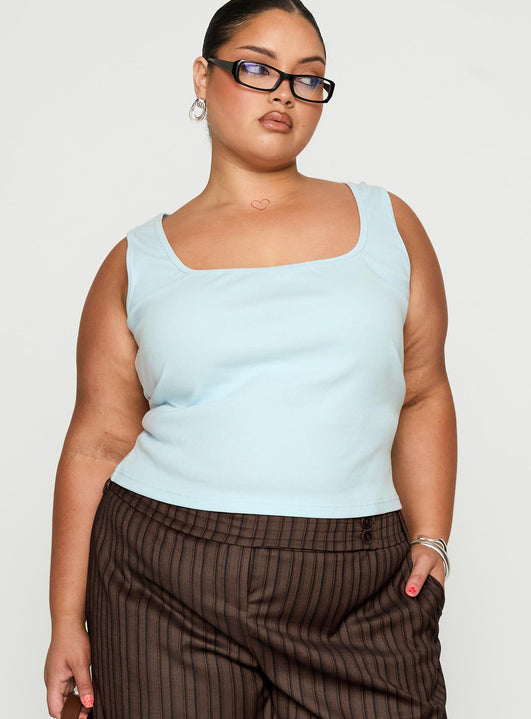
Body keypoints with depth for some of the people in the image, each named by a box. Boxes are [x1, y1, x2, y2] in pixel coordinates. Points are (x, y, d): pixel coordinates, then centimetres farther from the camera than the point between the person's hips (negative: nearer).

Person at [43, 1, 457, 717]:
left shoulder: (386, 223, 10)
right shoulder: (139, 262, 7)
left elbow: (423, 397, 12)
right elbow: (99, 443, 5)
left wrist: (431, 541, 3)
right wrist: (67, 622, 3)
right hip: (166, 589, -1)